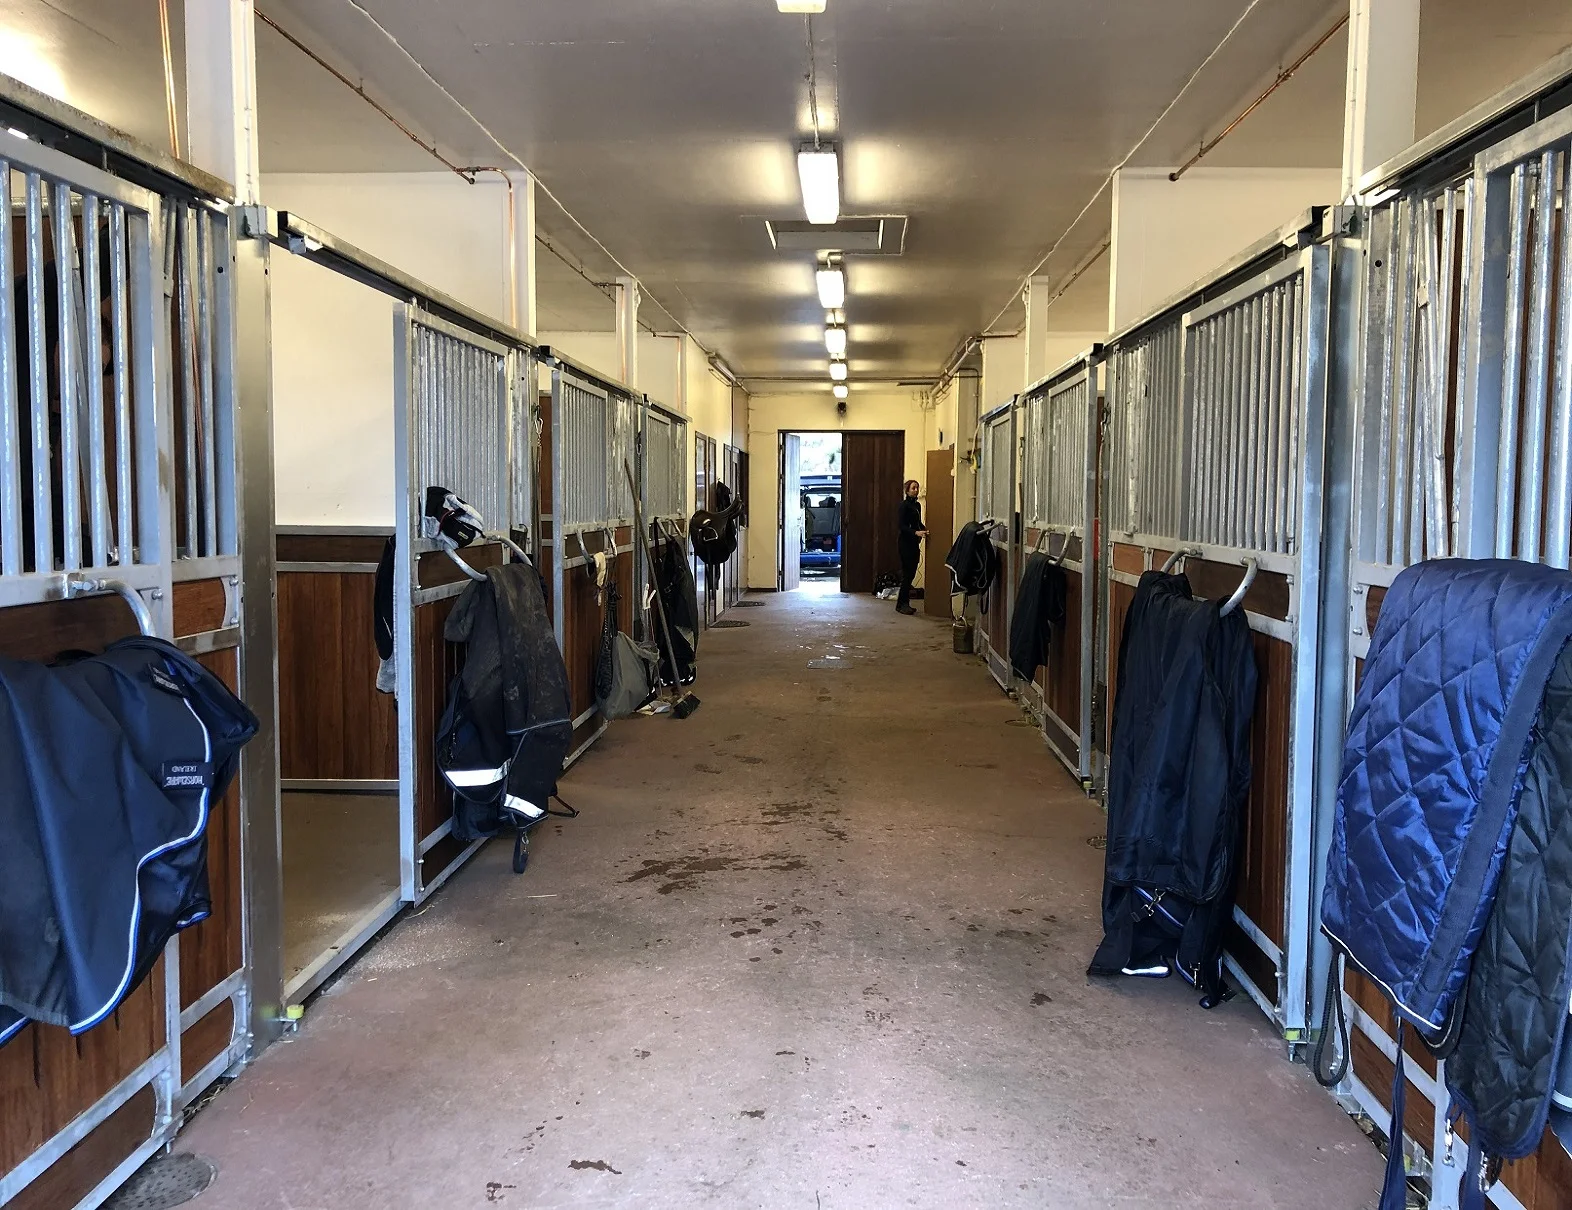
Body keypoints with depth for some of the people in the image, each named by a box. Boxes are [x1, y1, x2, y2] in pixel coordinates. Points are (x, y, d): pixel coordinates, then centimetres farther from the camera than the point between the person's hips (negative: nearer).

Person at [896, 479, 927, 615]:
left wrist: (925, 531, 3)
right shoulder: (904, 505, -9)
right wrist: (916, 532, -27)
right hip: (906, 543, -8)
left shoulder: (917, 505, 15)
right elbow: (902, 526, -15)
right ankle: (901, 604, -3)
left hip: (914, 543, 8)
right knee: (907, 574, -8)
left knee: (911, 574, 8)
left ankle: (904, 604, 14)